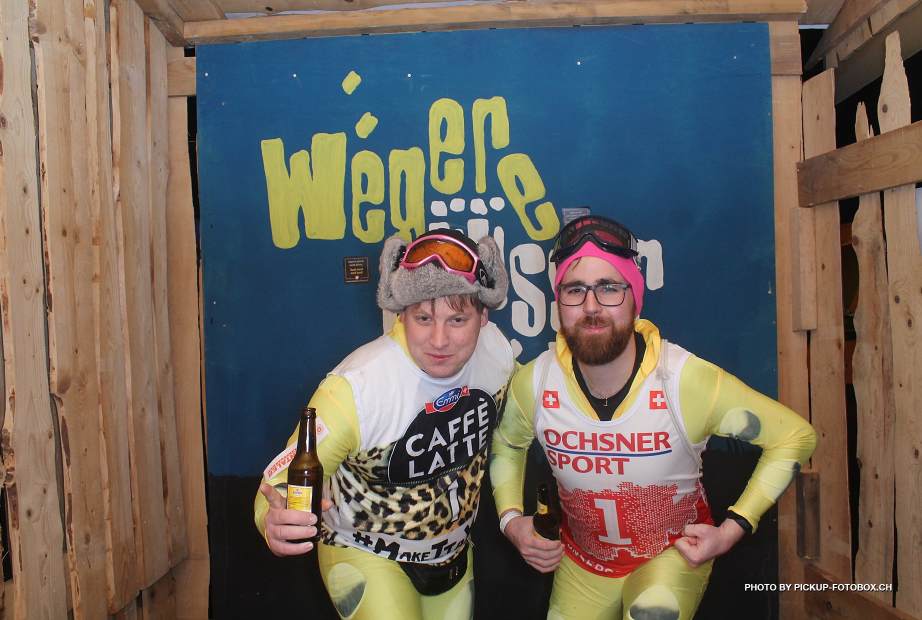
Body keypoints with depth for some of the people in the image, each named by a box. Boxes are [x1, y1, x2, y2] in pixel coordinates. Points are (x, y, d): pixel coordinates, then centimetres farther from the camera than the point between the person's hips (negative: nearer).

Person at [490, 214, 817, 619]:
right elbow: (506, 444, 4)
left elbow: (795, 436, -13)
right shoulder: (532, 384, -19)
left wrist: (733, 529, -17)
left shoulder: (689, 382, -28)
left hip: (675, 554, -3)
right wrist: (510, 519, -9)